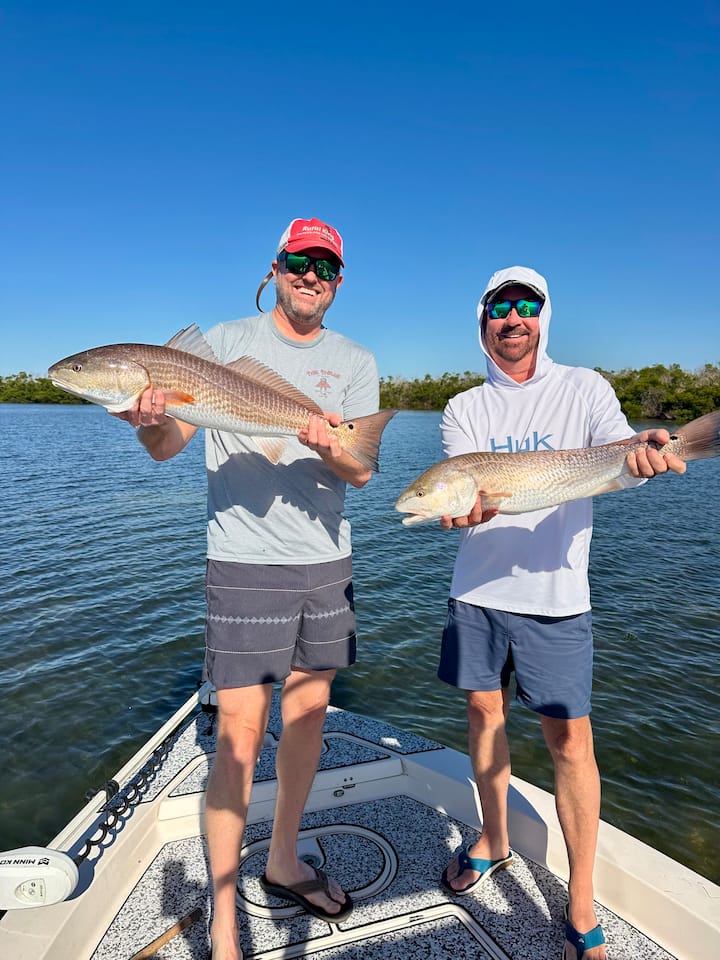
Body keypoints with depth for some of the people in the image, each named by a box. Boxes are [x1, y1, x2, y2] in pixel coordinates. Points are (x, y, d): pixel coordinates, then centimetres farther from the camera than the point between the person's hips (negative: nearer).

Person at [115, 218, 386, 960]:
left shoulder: (355, 363, 7)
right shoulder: (225, 341, 0)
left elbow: (360, 471, -3)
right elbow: (167, 447, -3)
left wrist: (330, 448, -25)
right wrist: (149, 420, -26)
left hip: (326, 561, 4)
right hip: (245, 562, -4)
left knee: (307, 717, 15)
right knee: (240, 735, -2)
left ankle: (283, 862, 38)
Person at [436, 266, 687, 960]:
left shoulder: (583, 388, 2)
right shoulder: (465, 408, 6)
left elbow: (621, 456, -12)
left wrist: (641, 454, -36)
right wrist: (470, 506, -29)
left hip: (554, 594, -2)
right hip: (477, 588, 3)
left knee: (569, 738, 0)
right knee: (484, 711, 14)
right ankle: (493, 842, 38)